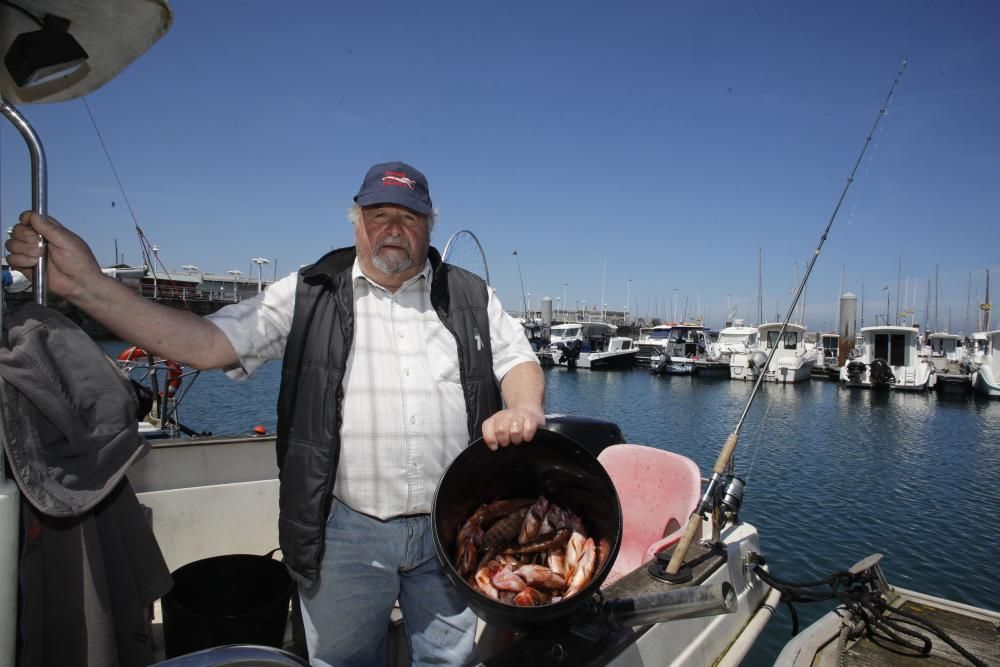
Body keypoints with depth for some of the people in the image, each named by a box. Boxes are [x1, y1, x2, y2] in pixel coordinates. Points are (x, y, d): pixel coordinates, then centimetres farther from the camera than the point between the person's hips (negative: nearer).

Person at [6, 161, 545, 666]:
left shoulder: (470, 296, 4)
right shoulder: (308, 296, 0)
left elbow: (518, 359, 7)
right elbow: (206, 343, -5)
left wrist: (522, 406, -17)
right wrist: (87, 284, -14)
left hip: (450, 530, 2)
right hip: (344, 533, -1)